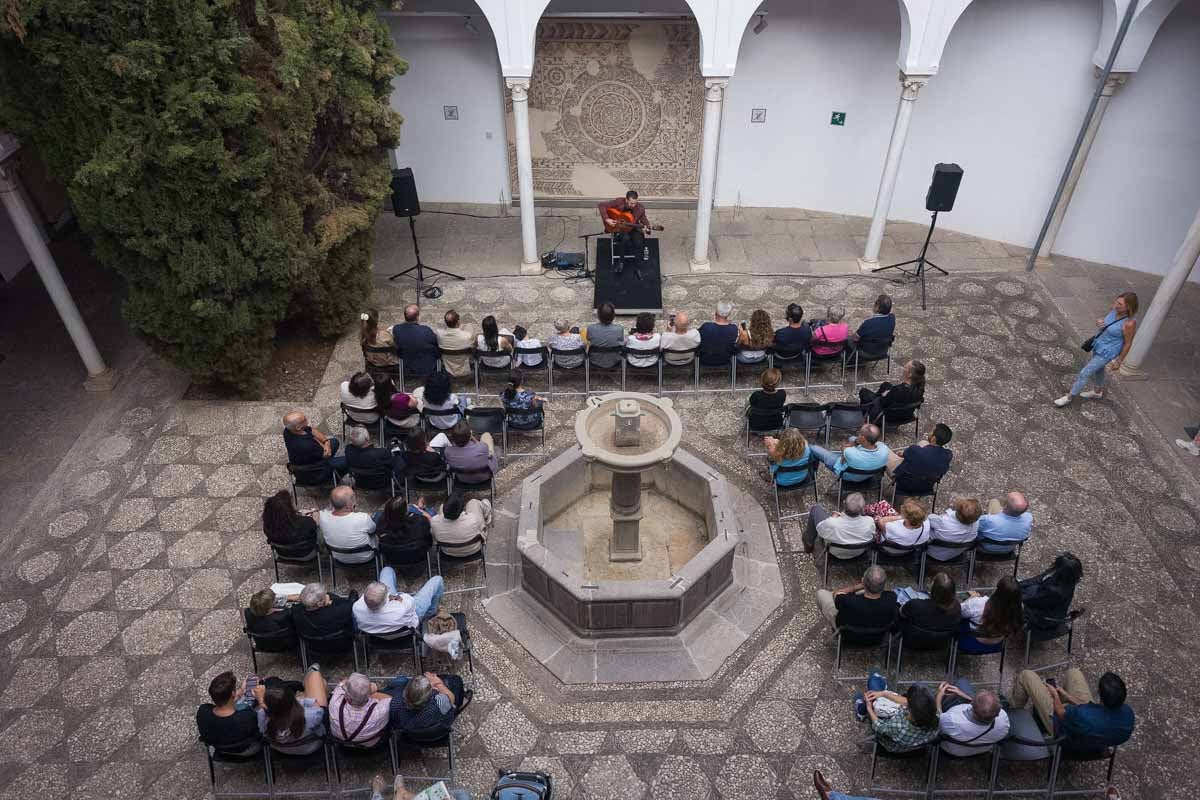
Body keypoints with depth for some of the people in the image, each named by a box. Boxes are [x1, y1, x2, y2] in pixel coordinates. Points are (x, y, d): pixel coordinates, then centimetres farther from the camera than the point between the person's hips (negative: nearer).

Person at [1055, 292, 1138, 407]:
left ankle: (1069, 397, 23)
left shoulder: (1129, 323, -32)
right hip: (1098, 344, 8)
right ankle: (1098, 392, 53)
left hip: (1107, 352, -8)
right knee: (1098, 369, 29)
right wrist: (1099, 322, -19)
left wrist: (1119, 361, -9)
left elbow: (1127, 343, -19)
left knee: (1084, 373, 3)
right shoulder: (1114, 309, -14)